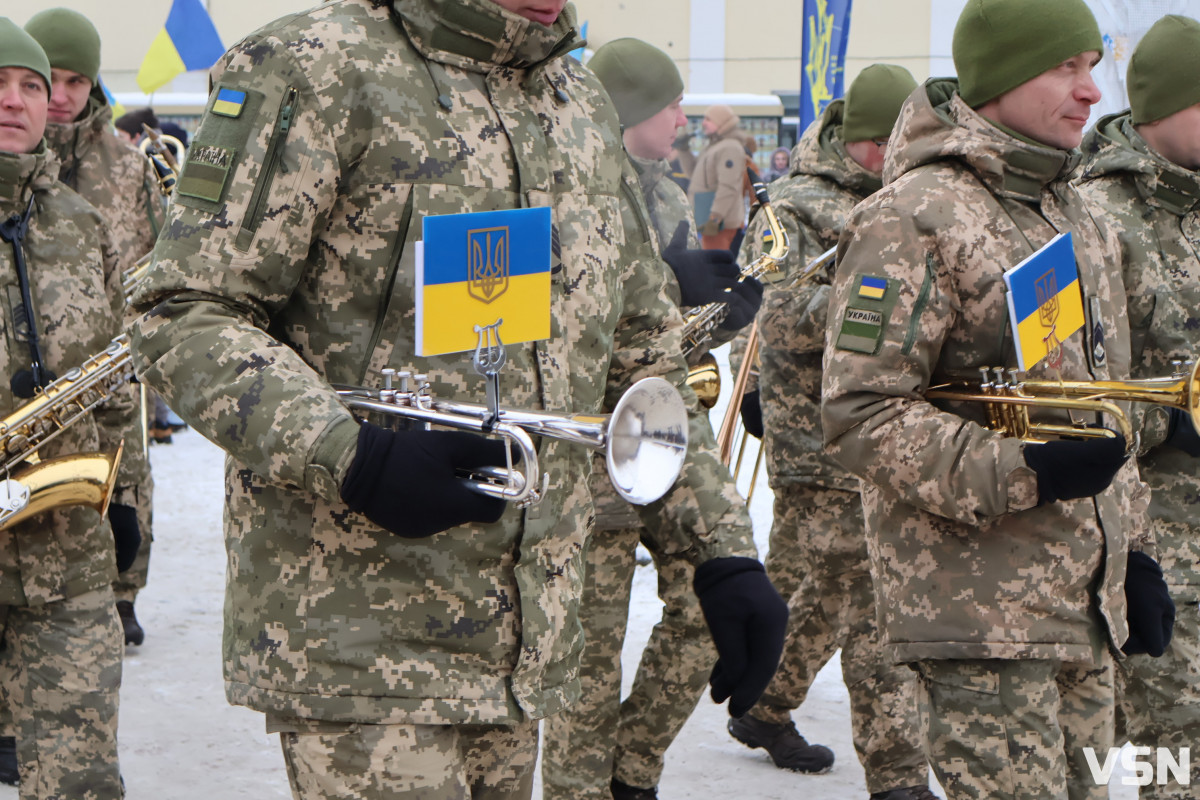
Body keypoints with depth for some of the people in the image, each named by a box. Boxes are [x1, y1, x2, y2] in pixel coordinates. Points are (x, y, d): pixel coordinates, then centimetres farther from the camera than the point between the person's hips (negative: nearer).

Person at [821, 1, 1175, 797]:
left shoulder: (1075, 217, 18)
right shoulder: (913, 220, -12)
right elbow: (861, 414, -17)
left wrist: (1135, 551, 19)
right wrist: (1024, 474, -24)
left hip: (1085, 605, 9)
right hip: (979, 609, -8)